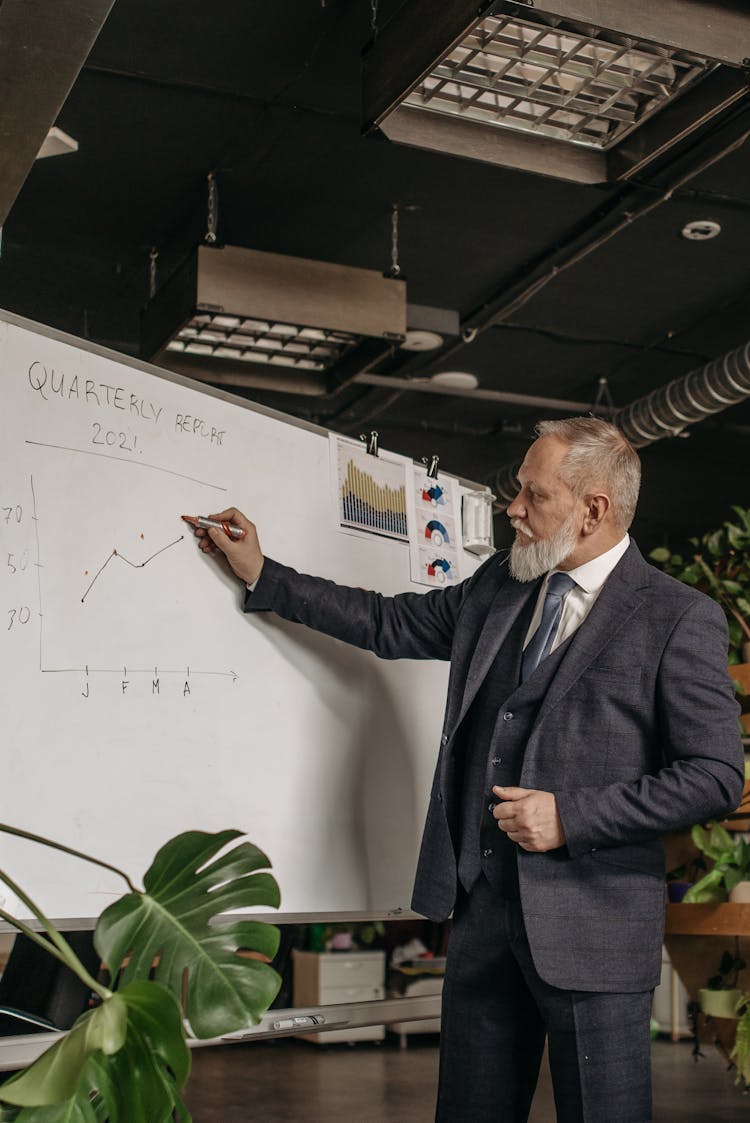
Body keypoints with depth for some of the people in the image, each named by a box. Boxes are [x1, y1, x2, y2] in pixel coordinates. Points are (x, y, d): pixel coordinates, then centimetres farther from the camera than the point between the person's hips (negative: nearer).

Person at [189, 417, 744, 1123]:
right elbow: (390, 624, 18)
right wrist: (260, 574, 17)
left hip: (592, 928, -6)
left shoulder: (679, 620, -10)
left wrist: (570, 817, -16)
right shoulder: (496, 588, 9)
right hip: (483, 906, 6)